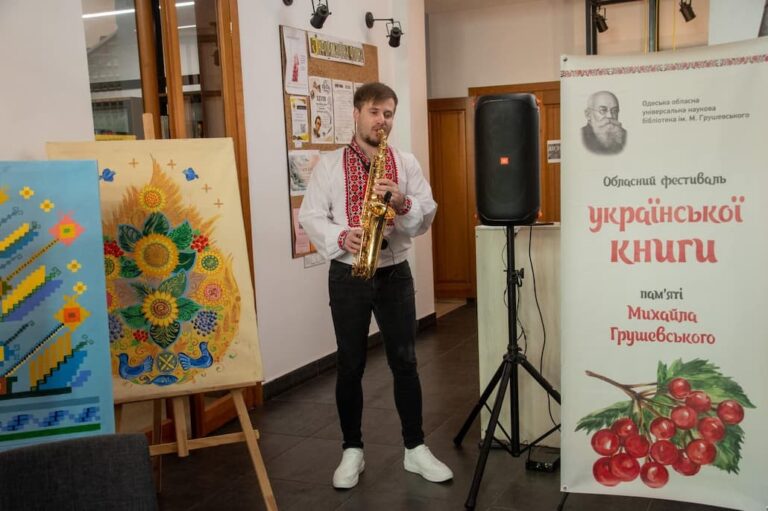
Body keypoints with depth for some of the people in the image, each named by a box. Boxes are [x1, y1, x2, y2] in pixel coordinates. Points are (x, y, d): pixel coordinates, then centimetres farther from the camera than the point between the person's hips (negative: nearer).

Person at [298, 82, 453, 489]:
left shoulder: (407, 163, 5)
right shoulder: (329, 164, 1)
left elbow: (427, 217, 2)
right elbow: (310, 216, -5)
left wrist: (404, 203, -19)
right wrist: (340, 237, -22)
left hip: (394, 273, 1)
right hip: (347, 276, -1)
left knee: (405, 362, 7)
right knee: (350, 366, 7)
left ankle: (415, 448, 20)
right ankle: (352, 450, 21)